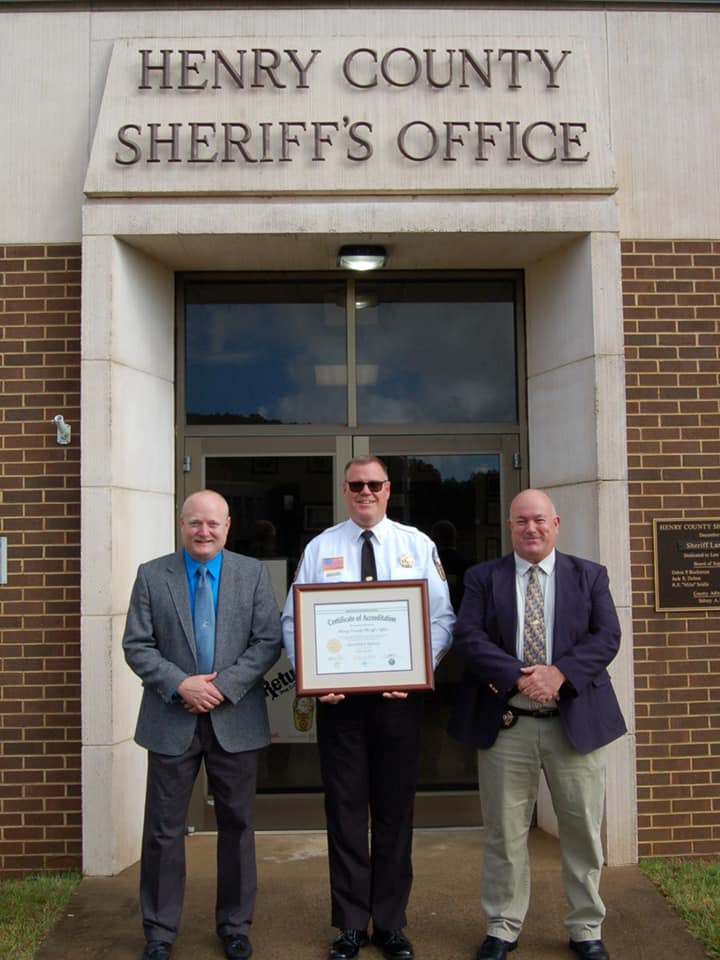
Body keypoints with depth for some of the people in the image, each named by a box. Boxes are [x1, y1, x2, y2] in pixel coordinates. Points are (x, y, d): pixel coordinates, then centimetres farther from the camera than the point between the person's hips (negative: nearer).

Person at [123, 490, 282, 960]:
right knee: (164, 829, 9)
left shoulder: (254, 574, 1)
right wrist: (180, 685, -15)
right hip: (172, 720, 0)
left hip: (236, 720, 0)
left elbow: (268, 641, -4)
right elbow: (137, 645, -2)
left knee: (238, 825, 12)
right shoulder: (152, 575, 1)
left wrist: (223, 686, -14)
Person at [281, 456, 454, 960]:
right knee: (346, 810, 8)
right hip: (338, 695, 0)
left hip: (401, 695, 0)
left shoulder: (418, 545, 5)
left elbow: (443, 619, 1)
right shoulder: (320, 548, 4)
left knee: (396, 810, 10)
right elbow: (293, 621, 3)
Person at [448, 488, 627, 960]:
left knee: (584, 830, 11)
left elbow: (607, 636, -3)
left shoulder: (590, 576, 7)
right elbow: (468, 637, -7)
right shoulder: (483, 577, 4)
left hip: (577, 720, 1)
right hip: (505, 723, 0)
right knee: (504, 832, 9)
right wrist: (519, 676, -19)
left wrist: (559, 672, -19)